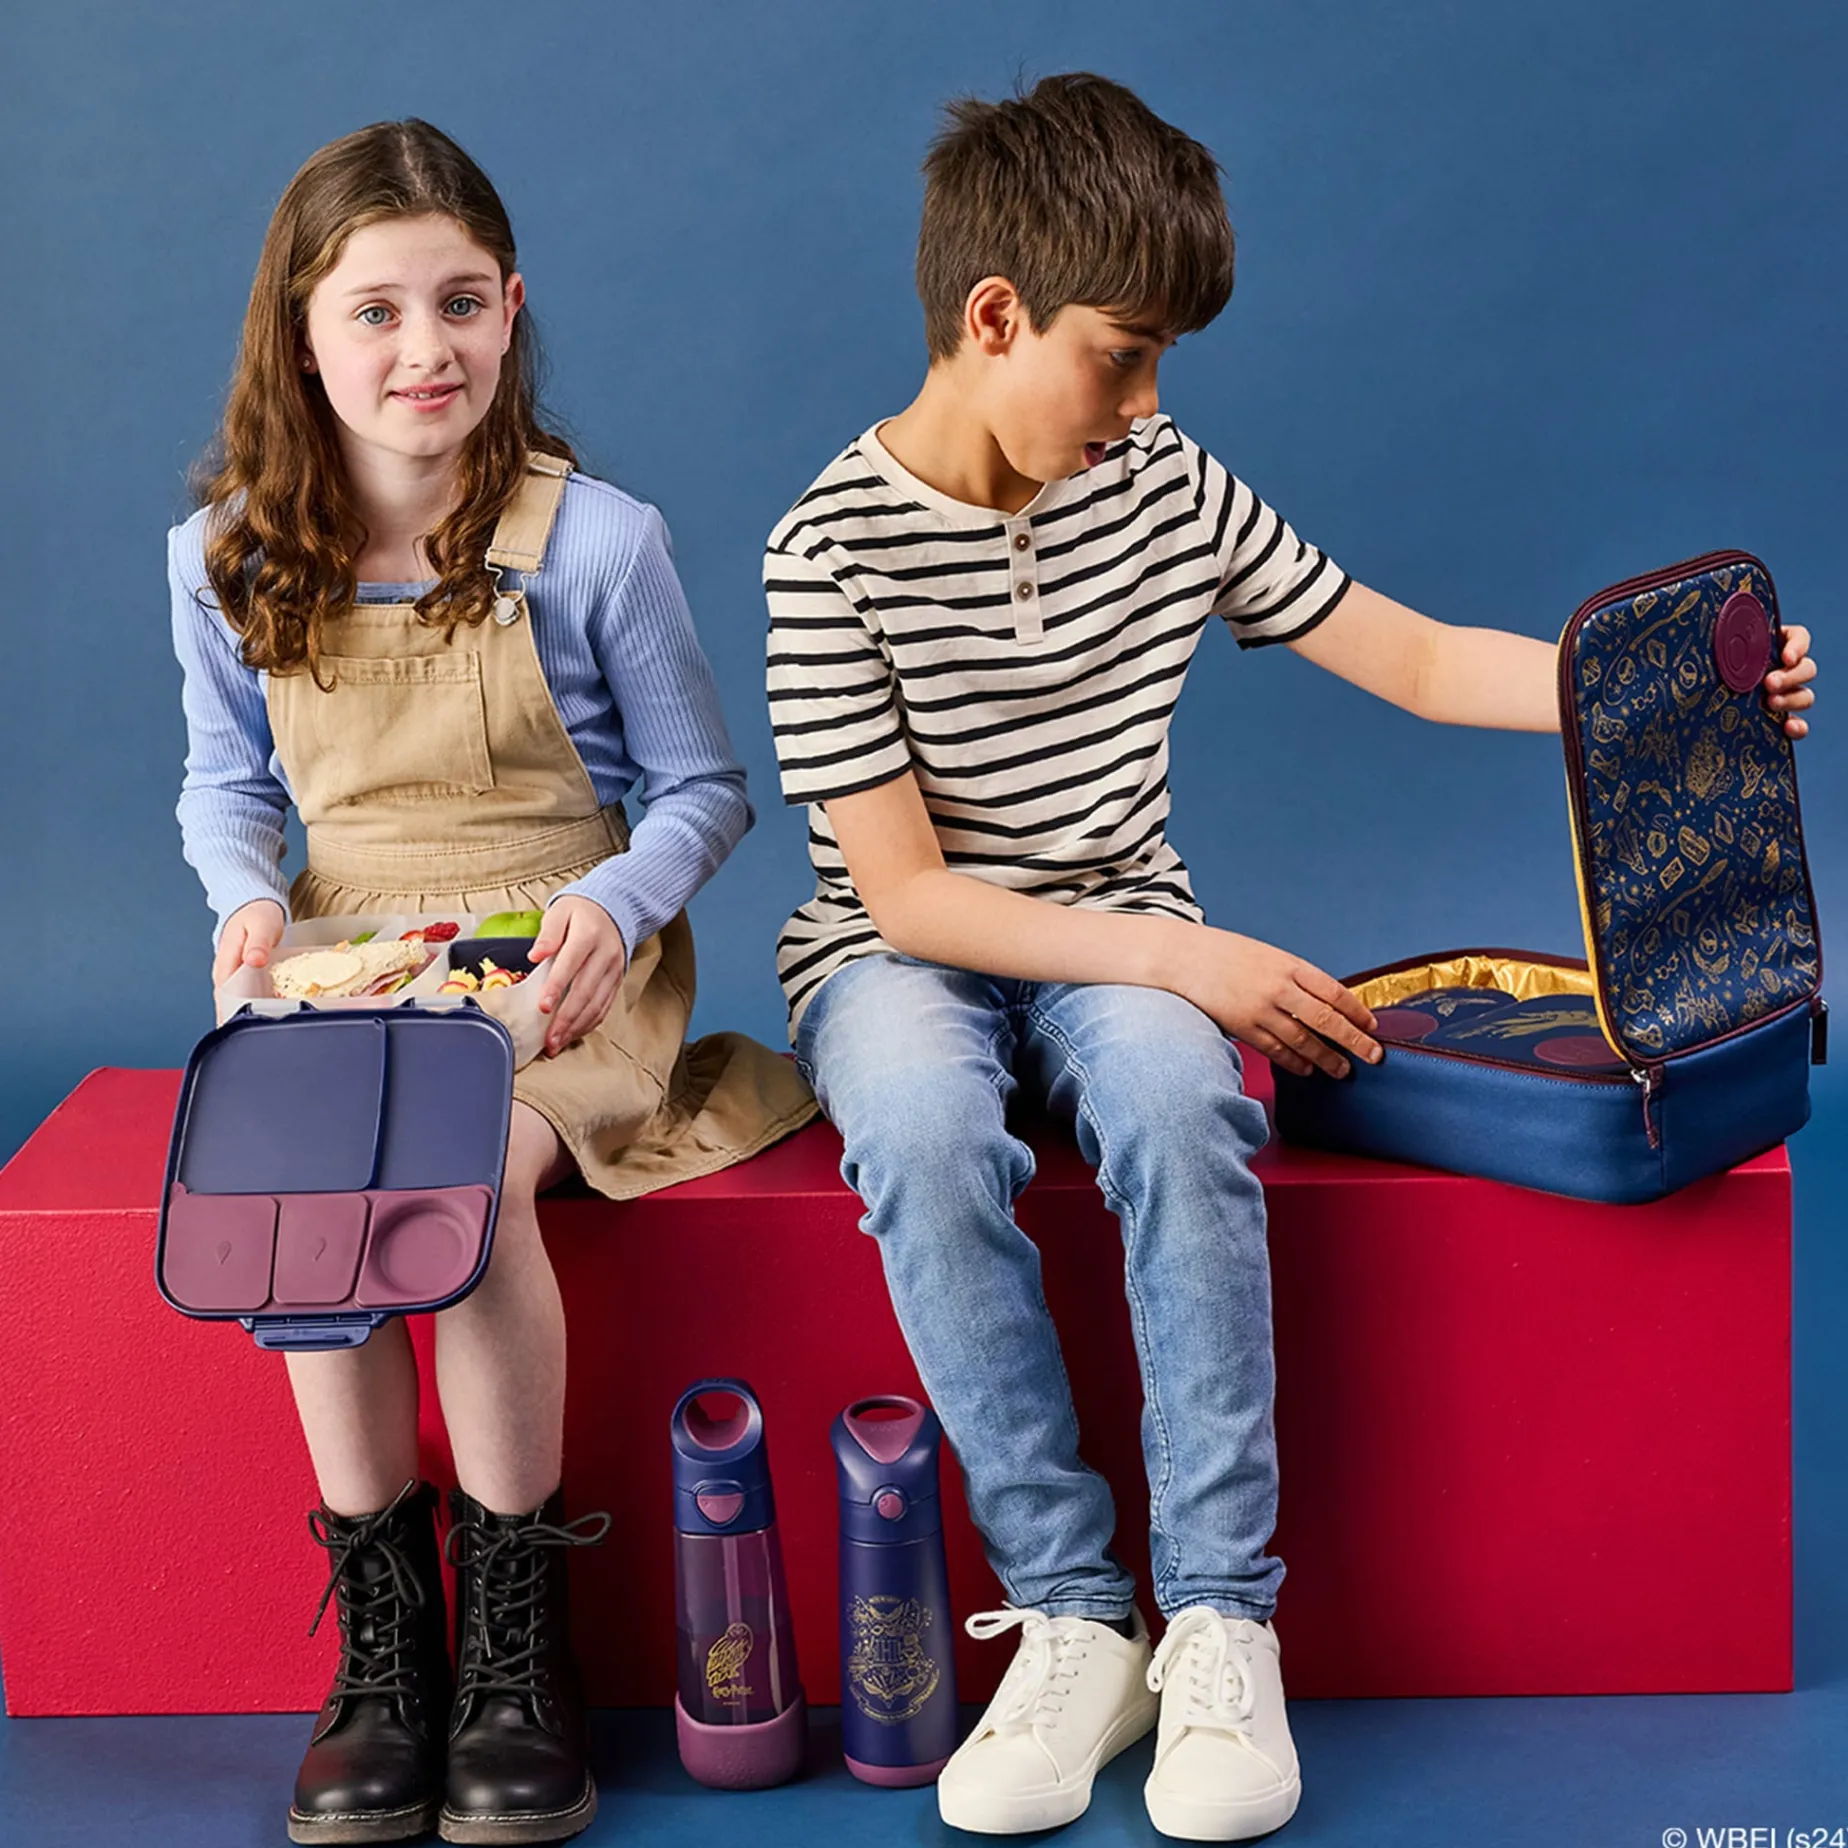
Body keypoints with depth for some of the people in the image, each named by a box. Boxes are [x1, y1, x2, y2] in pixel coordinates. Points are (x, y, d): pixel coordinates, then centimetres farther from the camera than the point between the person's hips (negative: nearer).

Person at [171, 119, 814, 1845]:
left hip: (554, 972, -2)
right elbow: (224, 783, 16)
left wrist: (614, 906, -17)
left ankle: (515, 1622, -13)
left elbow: (704, 788, 2)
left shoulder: (595, 541, -6)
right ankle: (381, 1622, -12)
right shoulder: (228, 558, 2)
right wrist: (248, 898, -6)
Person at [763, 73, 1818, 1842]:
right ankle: (1069, 1613, -25)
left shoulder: (1165, 488, 1)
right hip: (902, 956, -3)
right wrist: (1187, 960, -22)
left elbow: (1416, 659, 9)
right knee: (928, 1132, -37)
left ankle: (1218, 1620, -26)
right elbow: (905, 890, -16)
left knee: (1176, 1098, -33)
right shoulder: (836, 546, -14)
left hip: (1118, 935, 3)